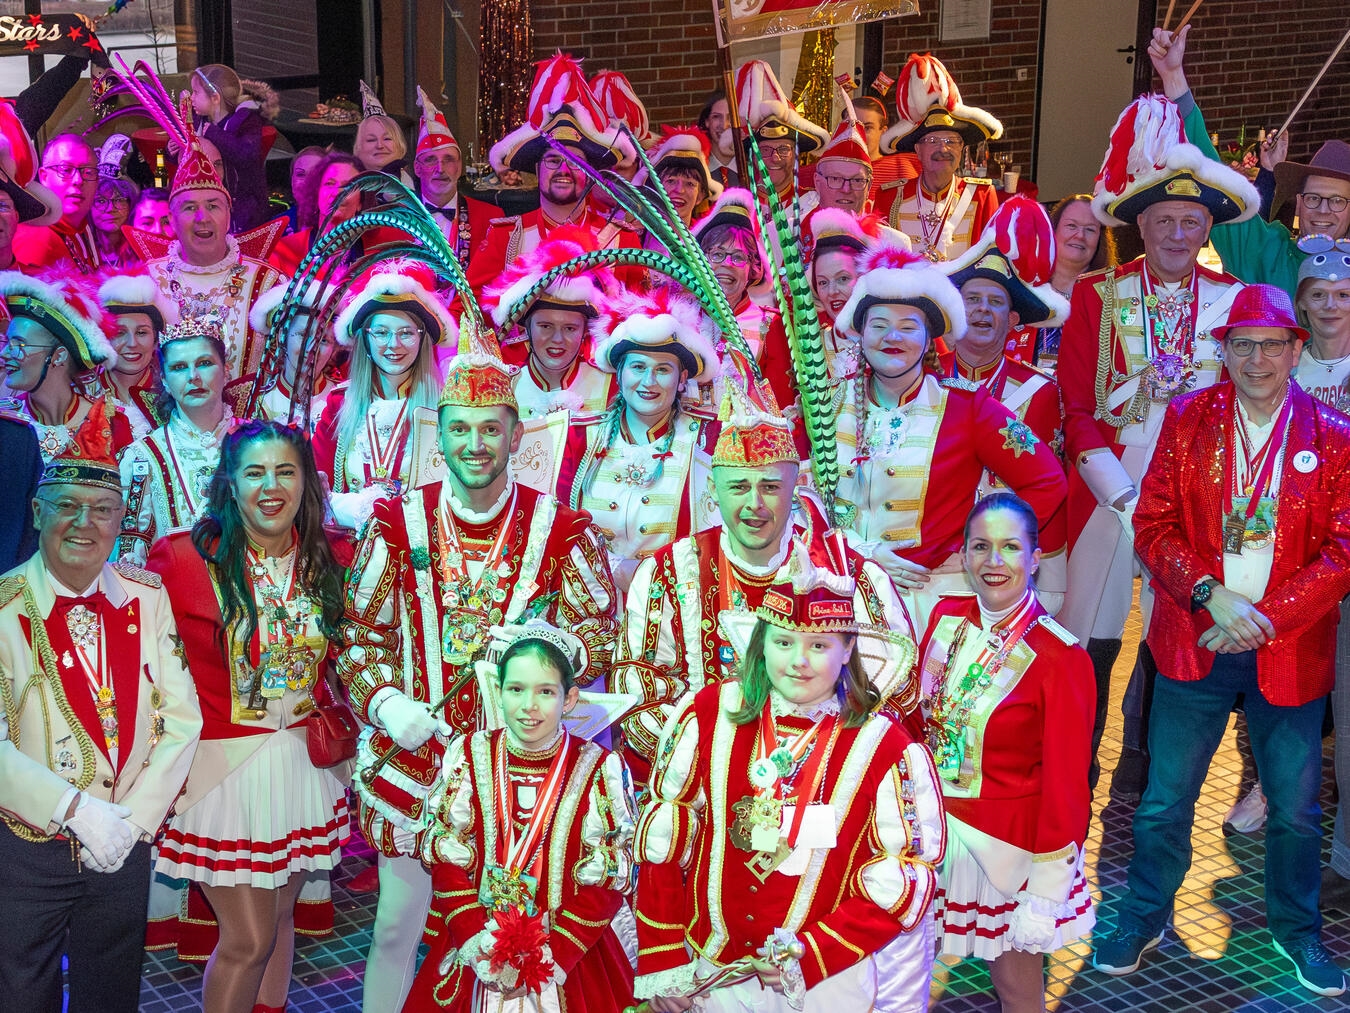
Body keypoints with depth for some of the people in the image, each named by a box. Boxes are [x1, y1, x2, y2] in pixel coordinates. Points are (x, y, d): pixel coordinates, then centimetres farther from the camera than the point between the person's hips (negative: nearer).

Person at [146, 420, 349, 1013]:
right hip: (223, 766, -4)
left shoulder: (323, 562, 2)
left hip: (304, 762, 5)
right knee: (249, 937, 0)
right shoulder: (183, 557, -13)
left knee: (280, 916, 16)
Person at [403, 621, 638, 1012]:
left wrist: (555, 955, -16)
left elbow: (607, 881, -8)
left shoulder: (601, 770, -9)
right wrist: (475, 941, -13)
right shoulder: (466, 756, -4)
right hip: (476, 950, 2)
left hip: (571, 957, -1)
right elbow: (447, 858, -3)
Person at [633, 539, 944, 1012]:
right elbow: (661, 839, -3)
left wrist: (809, 959, -17)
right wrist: (661, 963, -4)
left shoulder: (886, 748, -12)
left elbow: (905, 878, -10)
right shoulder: (707, 716, -8)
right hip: (706, 971, 1)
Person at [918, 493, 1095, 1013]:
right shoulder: (946, 619, -3)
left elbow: (1066, 785, -15)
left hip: (1007, 846, -4)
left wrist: (1046, 893, -12)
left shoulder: (1059, 658, -19)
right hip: (935, 828, 5)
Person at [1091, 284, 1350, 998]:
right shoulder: (1187, 420, 0)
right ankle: (1143, 919, 29)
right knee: (1164, 803, 8)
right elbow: (1153, 525, -3)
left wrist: (1266, 617, -15)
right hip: (1194, 645, 0)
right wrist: (1211, 595, -17)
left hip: (1289, 653, 0)